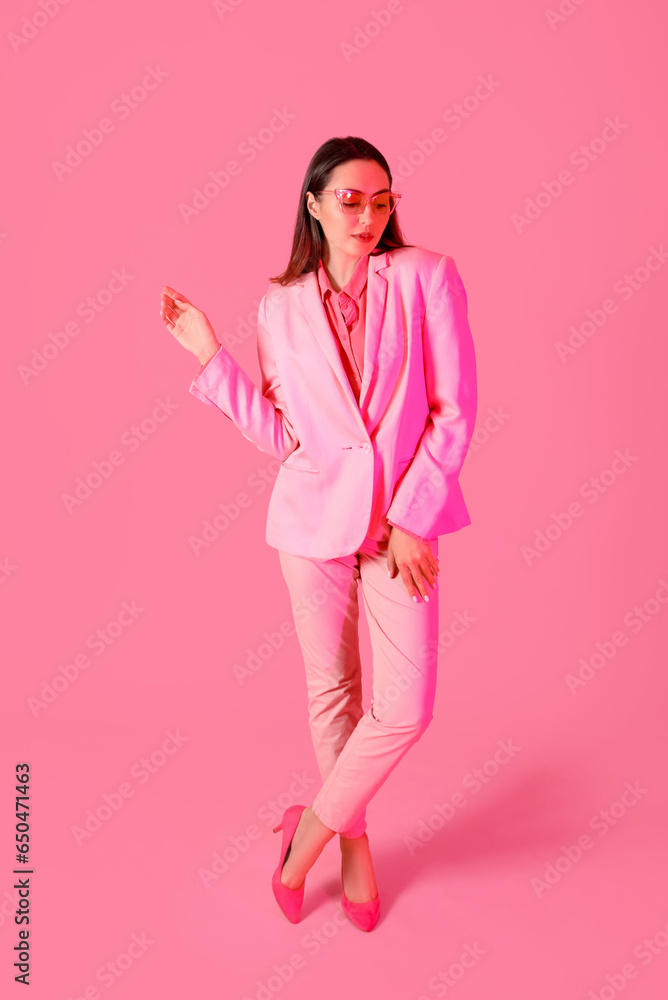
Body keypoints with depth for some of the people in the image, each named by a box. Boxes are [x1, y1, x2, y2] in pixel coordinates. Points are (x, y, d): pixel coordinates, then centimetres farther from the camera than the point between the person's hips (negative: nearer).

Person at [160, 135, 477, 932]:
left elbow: (454, 410, -5)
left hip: (404, 519, -1)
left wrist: (411, 518, -10)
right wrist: (211, 356, -2)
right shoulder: (281, 306, 3)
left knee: (407, 707, -2)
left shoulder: (426, 277, -3)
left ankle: (315, 826, 24)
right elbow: (278, 435, 2)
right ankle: (353, 840, 36)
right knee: (332, 688, 13)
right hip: (313, 514, 1)